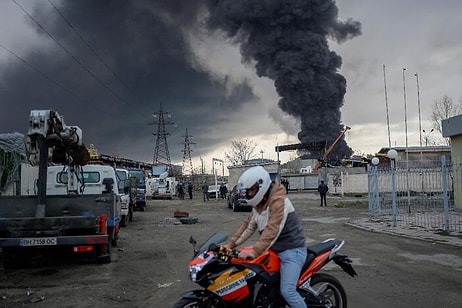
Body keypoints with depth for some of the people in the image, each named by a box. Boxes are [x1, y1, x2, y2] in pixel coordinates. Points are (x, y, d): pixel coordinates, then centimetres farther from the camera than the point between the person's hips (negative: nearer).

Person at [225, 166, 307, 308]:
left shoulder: (278, 201, -22)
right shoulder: (259, 204, 9)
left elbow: (273, 230, -30)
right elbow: (248, 225, 13)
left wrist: (254, 251, -36)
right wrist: (231, 244, 7)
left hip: (292, 251, -9)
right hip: (276, 250, 10)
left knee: (287, 291, -18)